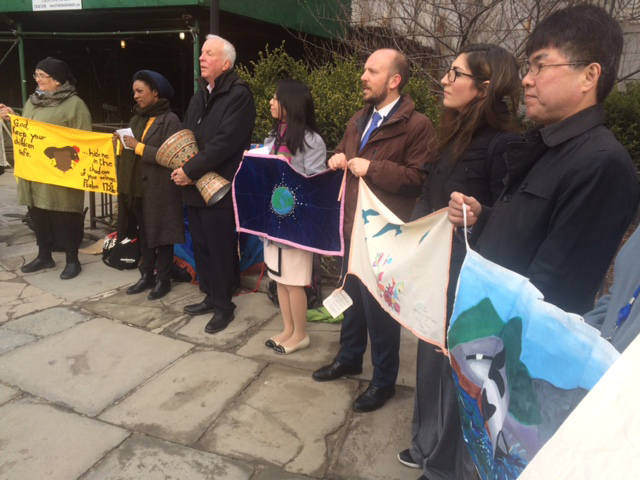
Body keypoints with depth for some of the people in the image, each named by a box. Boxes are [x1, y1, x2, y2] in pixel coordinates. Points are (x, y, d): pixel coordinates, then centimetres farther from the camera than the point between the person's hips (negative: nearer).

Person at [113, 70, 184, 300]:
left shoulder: (170, 120, -9)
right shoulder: (136, 119, 14)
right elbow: (130, 152, 16)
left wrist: (139, 147, -17)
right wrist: (122, 143, -3)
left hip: (160, 189, -7)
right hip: (138, 186, 7)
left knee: (161, 235, 2)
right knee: (143, 234, 12)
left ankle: (163, 280, 13)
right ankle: (146, 276, 24)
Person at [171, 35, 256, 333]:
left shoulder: (238, 94, -11)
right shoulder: (200, 95, 17)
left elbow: (224, 142, -21)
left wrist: (190, 171, -18)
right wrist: (179, 168, -1)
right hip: (194, 185, 8)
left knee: (220, 249, 2)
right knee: (201, 246, 15)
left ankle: (224, 305, 17)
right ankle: (211, 296, 31)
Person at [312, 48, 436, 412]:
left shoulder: (417, 125, -13)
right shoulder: (359, 120, 14)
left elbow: (420, 178, -22)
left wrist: (371, 168, -21)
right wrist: (338, 161, 3)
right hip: (352, 227, 8)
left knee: (379, 307, 4)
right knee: (352, 297, 21)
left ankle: (384, 380, 24)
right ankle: (349, 358, 42)